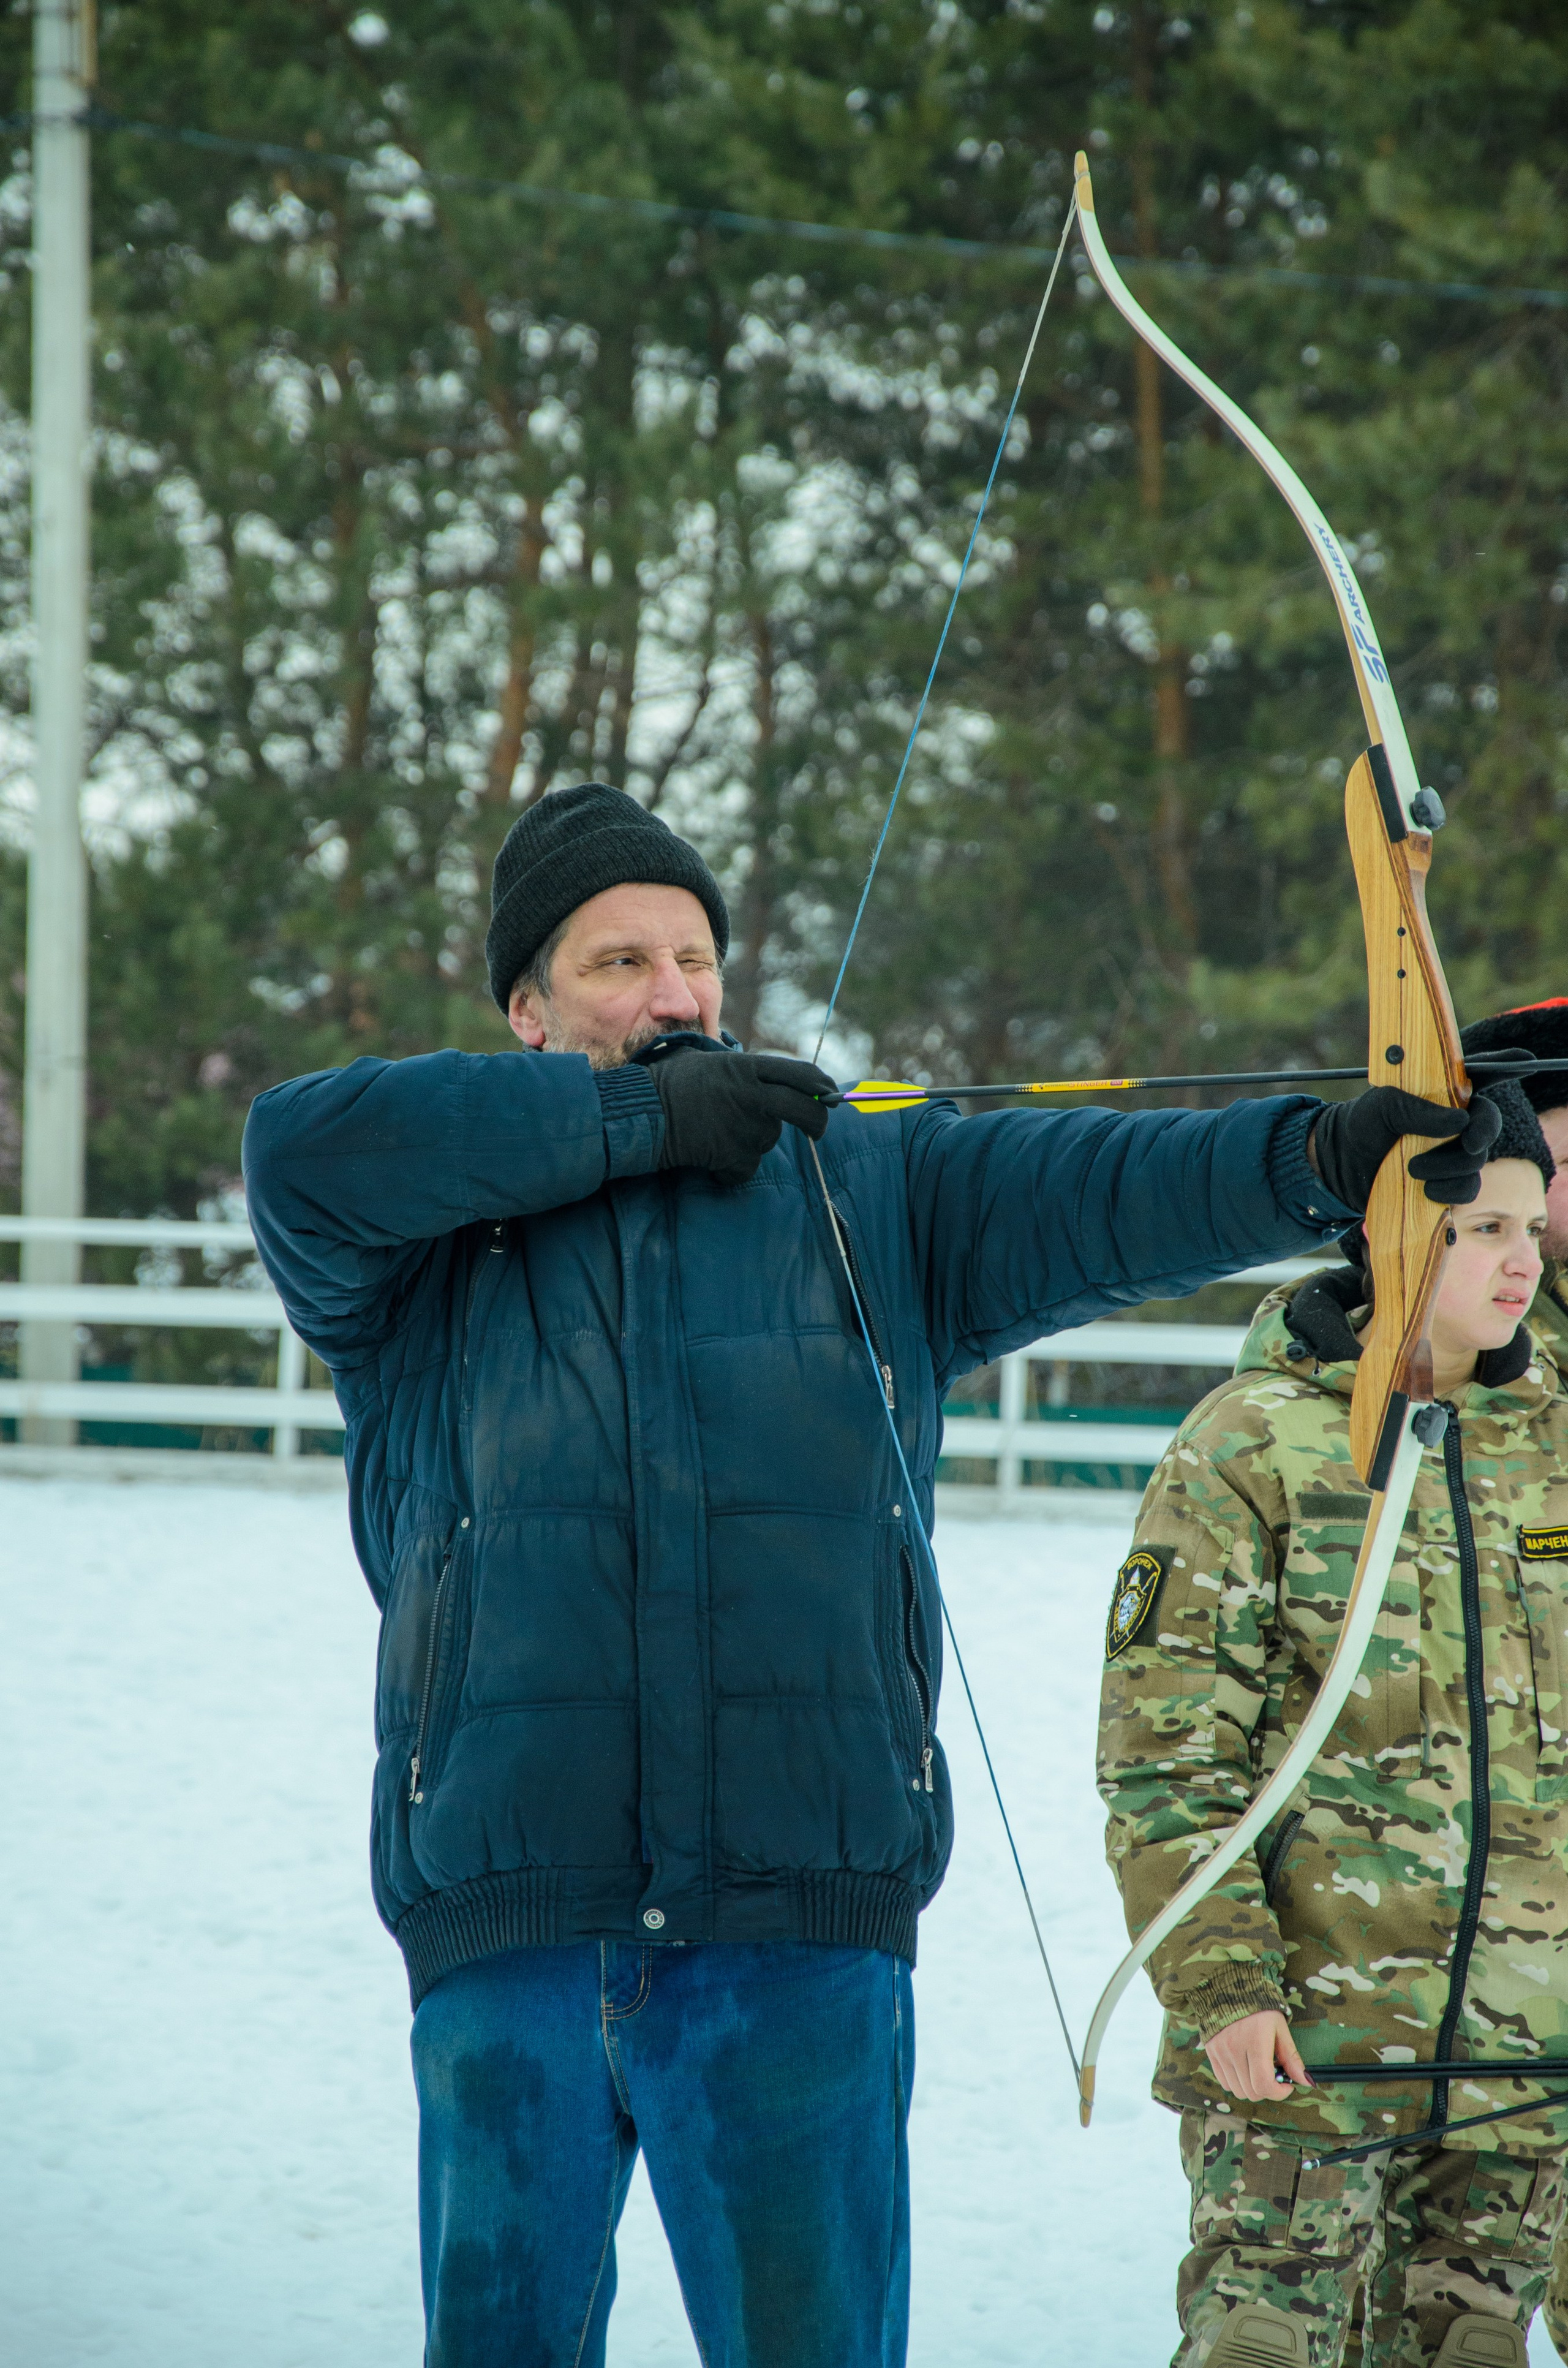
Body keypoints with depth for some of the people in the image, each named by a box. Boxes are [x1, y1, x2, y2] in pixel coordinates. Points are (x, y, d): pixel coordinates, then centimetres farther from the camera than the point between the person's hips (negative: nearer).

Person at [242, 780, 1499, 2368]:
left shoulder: (868, 1192, 14)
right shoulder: (432, 1242, 11)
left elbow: (1090, 1190, -1)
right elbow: (302, 1148, -10)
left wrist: (1315, 1157, -22)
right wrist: (636, 1120, -5)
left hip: (803, 1909, 1)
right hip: (510, 1917, 0)